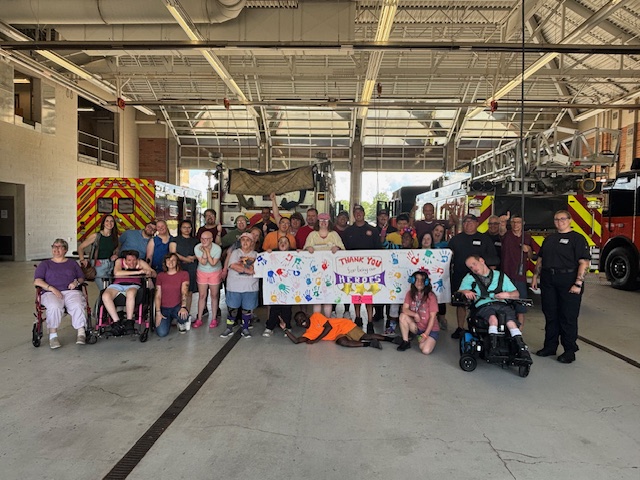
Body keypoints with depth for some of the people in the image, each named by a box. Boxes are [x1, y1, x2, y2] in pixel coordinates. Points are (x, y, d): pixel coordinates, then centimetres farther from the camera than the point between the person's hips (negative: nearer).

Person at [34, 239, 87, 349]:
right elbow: (37, 281, 9)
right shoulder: (45, 264, 22)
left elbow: (82, 278, 22)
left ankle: (81, 332, -34)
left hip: (71, 291, 1)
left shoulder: (72, 263, 26)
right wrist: (51, 288, -8)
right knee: (54, 307, -36)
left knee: (78, 306, -33)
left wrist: (77, 282, -4)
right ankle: (53, 335, -31)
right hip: (51, 293, -1)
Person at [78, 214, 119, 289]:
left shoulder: (114, 237, 9)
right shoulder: (96, 236, -3)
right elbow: (80, 247, 0)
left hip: (111, 266, 4)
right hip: (98, 265, -4)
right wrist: (82, 259, -13)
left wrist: (115, 255, 0)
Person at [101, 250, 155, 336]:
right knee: (105, 296, -30)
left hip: (133, 285, -1)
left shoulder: (141, 263, 11)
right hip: (117, 284, 1)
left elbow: (154, 273, 4)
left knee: (130, 293, -38)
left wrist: (149, 272, -23)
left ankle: (129, 321, -27)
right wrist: (137, 272, -18)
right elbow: (117, 273, -13)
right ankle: (117, 322, -24)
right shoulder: (119, 261, 9)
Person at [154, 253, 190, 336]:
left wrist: (183, 307, -29)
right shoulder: (160, 276, 7)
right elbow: (158, 296, 3)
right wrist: (158, 312, -9)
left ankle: (181, 323, 3)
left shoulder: (183, 274, -1)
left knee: (183, 316, -37)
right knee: (162, 333, -19)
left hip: (177, 307, -2)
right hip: (164, 308, 2)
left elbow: (184, 292, -13)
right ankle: (168, 320, 17)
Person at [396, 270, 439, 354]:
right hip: (417, 327, 4)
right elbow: (404, 309, -8)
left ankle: (430, 341, 9)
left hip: (431, 329, -4)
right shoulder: (410, 294, -2)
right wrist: (415, 314, -28)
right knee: (403, 316, -22)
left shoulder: (431, 296, -15)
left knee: (426, 350, -27)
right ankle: (405, 342, -7)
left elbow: (432, 317, -14)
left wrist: (425, 334, -17)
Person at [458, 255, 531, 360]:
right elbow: (460, 291, 11)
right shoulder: (469, 278, 24)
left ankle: (522, 349, -39)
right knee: (493, 318, -36)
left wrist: (507, 294, -2)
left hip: (502, 304, 1)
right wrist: (466, 292, -13)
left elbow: (516, 294, 20)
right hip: (483, 306, -1)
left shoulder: (500, 275, 24)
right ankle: (493, 346, -46)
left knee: (511, 321, -31)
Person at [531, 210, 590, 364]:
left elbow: (584, 262, -12)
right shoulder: (549, 239, 16)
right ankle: (550, 347, 21)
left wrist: (578, 283, -19)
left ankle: (570, 351, 10)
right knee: (550, 315, 11)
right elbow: (540, 259, 20)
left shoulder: (577, 238, -5)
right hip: (548, 281, 6)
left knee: (568, 317, 0)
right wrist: (536, 276, 10)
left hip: (568, 281, -6)